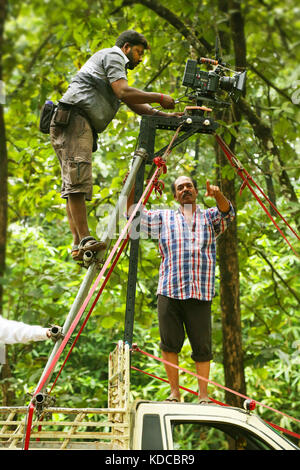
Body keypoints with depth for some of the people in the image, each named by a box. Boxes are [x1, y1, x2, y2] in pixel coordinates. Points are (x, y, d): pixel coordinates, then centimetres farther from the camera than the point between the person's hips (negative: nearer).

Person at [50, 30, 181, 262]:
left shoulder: (116, 63, 35)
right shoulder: (113, 55, 5)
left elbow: (133, 104, 29)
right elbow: (123, 92, -11)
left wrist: (164, 115, 19)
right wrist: (159, 98, -3)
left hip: (83, 126, 11)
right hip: (73, 117, -11)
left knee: (75, 183, 1)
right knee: (78, 178, -20)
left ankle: (80, 245, -5)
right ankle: (85, 240, -30)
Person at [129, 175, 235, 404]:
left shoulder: (210, 218, 16)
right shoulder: (163, 218, 19)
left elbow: (227, 212, -4)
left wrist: (218, 195, -26)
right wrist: (131, 190, -1)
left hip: (200, 294, -1)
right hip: (169, 292, 1)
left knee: (202, 346, -2)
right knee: (170, 344, -1)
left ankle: (203, 395, 6)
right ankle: (175, 392, 9)